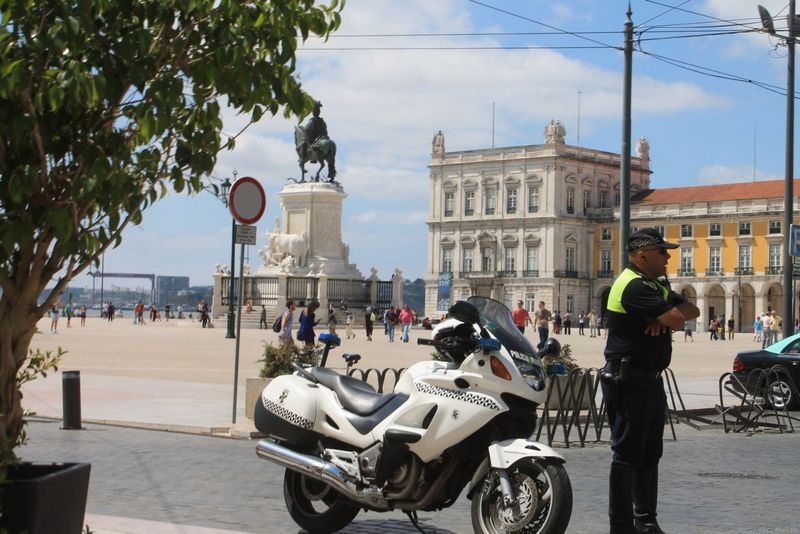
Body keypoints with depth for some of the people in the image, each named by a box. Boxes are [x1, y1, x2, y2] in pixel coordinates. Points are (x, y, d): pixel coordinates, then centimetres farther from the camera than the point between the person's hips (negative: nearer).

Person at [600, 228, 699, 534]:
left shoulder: (657, 285, 16)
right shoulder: (634, 285, -17)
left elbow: (691, 311, 10)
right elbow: (676, 320, -24)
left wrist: (665, 317, -11)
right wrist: (668, 316, 1)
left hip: (651, 380, 10)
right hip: (628, 382, -10)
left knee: (649, 455, 15)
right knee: (627, 455, -5)